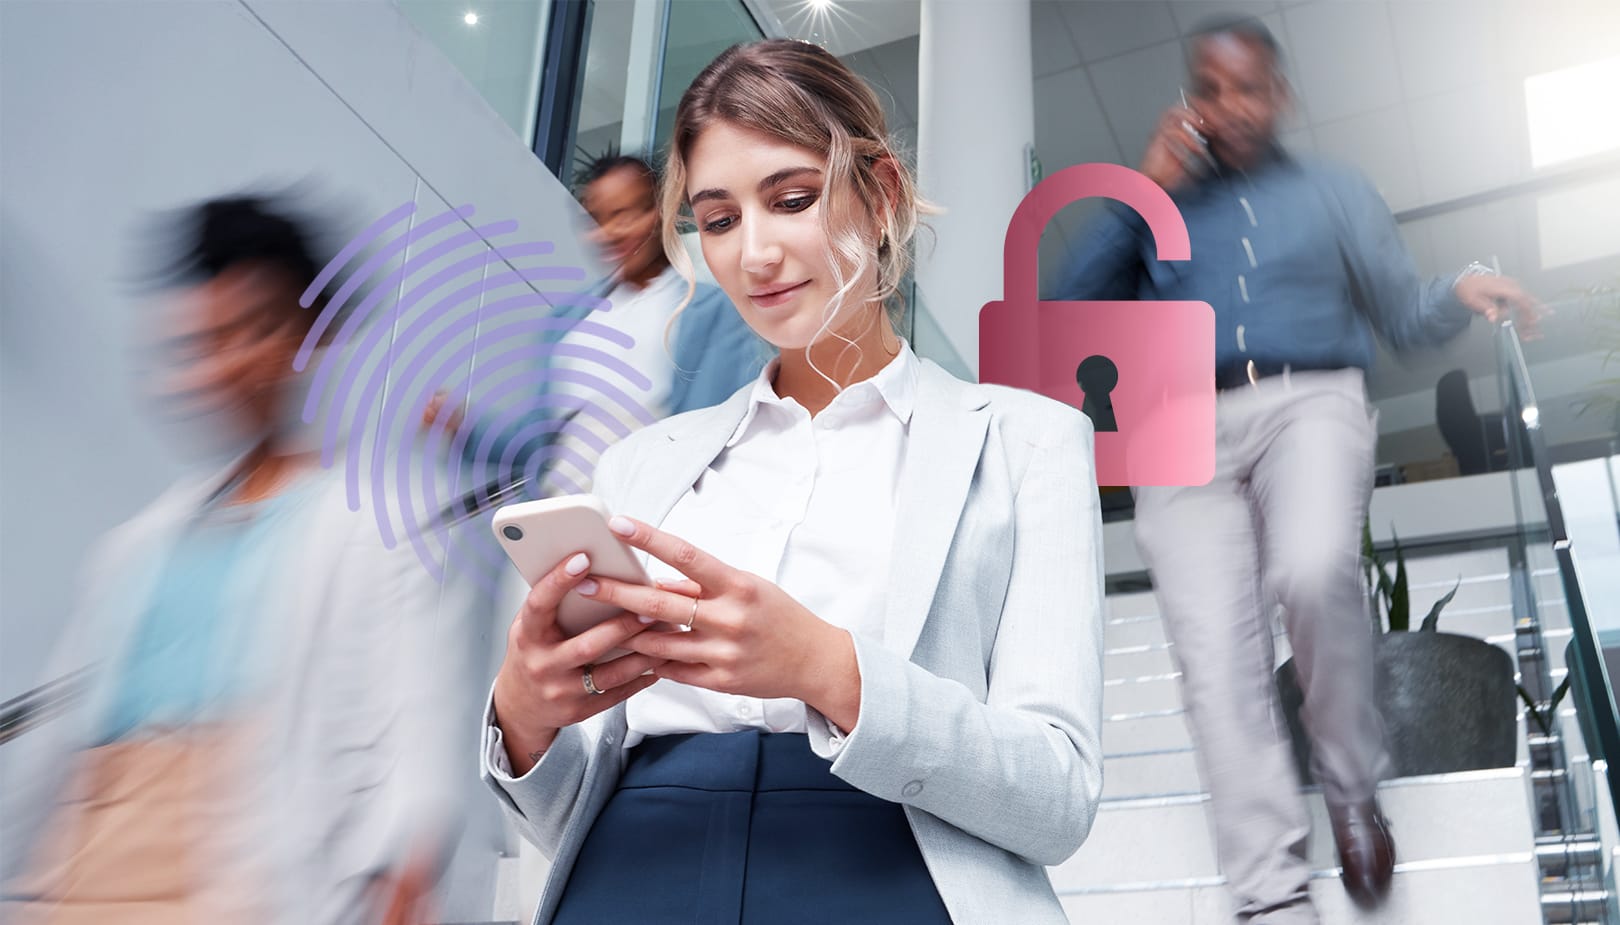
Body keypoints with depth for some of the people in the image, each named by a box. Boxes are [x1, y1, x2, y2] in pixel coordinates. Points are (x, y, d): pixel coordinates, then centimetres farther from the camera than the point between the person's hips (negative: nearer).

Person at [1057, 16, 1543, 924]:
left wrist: (1463, 292, -6)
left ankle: (1354, 789, -9)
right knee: (1217, 659, -17)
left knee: (1313, 574, -33)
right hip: (1185, 432, 1)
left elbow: (1404, 315, 17)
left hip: (1308, 403, -1)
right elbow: (1078, 303, 10)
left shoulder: (1335, 192, 22)